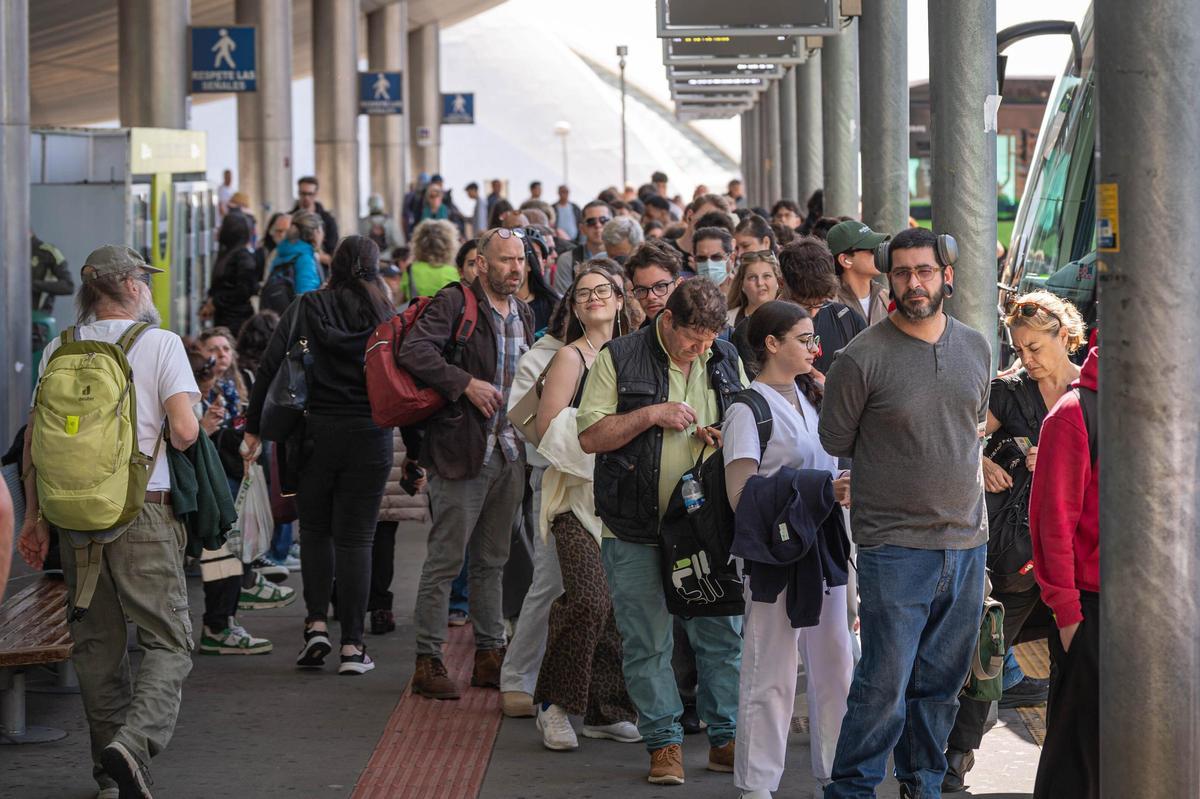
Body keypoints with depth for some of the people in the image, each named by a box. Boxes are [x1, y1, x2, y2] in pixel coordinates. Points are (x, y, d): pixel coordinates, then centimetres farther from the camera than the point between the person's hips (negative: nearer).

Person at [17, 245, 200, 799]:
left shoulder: (59, 350, 7)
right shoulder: (160, 343, -4)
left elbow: (35, 438, 6)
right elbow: (185, 431, -12)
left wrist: (34, 515, 13)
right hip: (142, 509, -4)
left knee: (96, 643, 14)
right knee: (168, 641, -1)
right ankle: (134, 741, -24)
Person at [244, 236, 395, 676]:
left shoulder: (306, 309, 1)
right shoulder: (388, 318, 1)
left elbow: (269, 368, -3)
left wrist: (254, 428, 2)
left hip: (315, 433, 0)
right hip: (370, 438, 0)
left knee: (315, 530, 16)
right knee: (355, 538, 3)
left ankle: (317, 624, 3)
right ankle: (352, 646, 2)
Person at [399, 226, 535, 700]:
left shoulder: (523, 314, 15)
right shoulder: (455, 302, -8)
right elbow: (414, 351, -20)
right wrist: (466, 384, -23)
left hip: (509, 456, 7)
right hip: (462, 449, -7)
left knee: (492, 561, 13)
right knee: (445, 559, -5)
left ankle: (489, 656, 20)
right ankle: (428, 661, 0)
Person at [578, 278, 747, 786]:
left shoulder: (726, 361, 8)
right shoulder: (619, 359, -4)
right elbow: (590, 436, -7)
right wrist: (651, 414, -17)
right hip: (637, 529, -3)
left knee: (722, 634, 5)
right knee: (647, 642, 2)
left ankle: (726, 738, 15)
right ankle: (664, 742, 11)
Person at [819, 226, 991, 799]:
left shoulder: (975, 348, 8)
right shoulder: (862, 358, -10)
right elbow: (834, 443, -1)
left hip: (967, 541, 5)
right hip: (895, 547, -5)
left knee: (942, 681, 12)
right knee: (885, 685, -7)